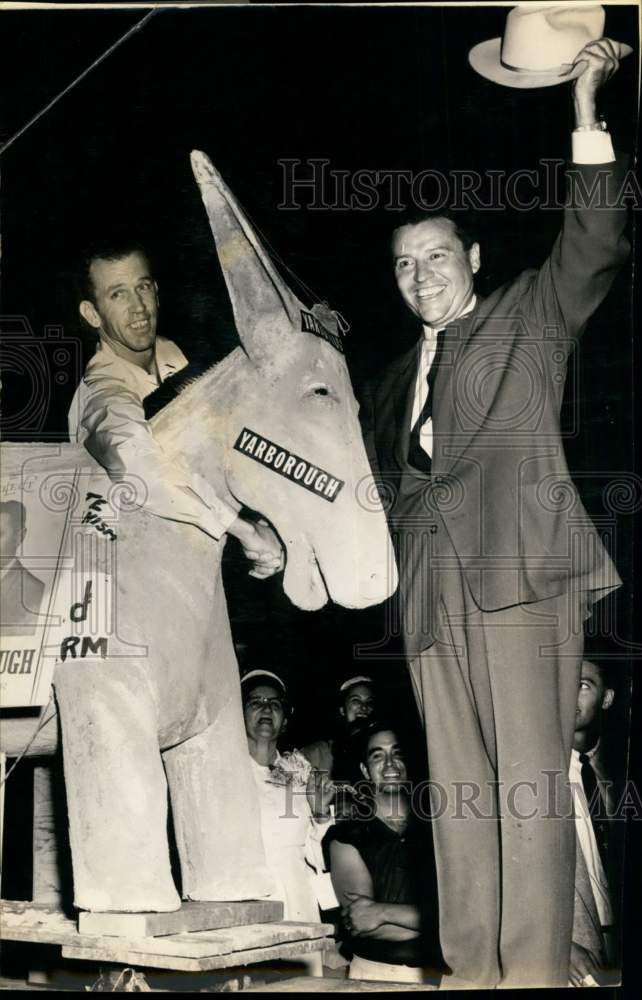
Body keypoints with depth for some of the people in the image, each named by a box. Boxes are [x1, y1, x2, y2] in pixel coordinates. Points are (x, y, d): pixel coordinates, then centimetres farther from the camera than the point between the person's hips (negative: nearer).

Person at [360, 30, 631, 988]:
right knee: (457, 788, 2)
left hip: (520, 566, -5)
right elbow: (376, 476, 28)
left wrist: (587, 118, -11)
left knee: (528, 779, -11)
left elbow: (597, 246, -2)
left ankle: (535, 973, -11)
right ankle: (472, 972, 5)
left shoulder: (531, 315, 13)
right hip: (431, 584, 5)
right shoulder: (393, 381, 26)